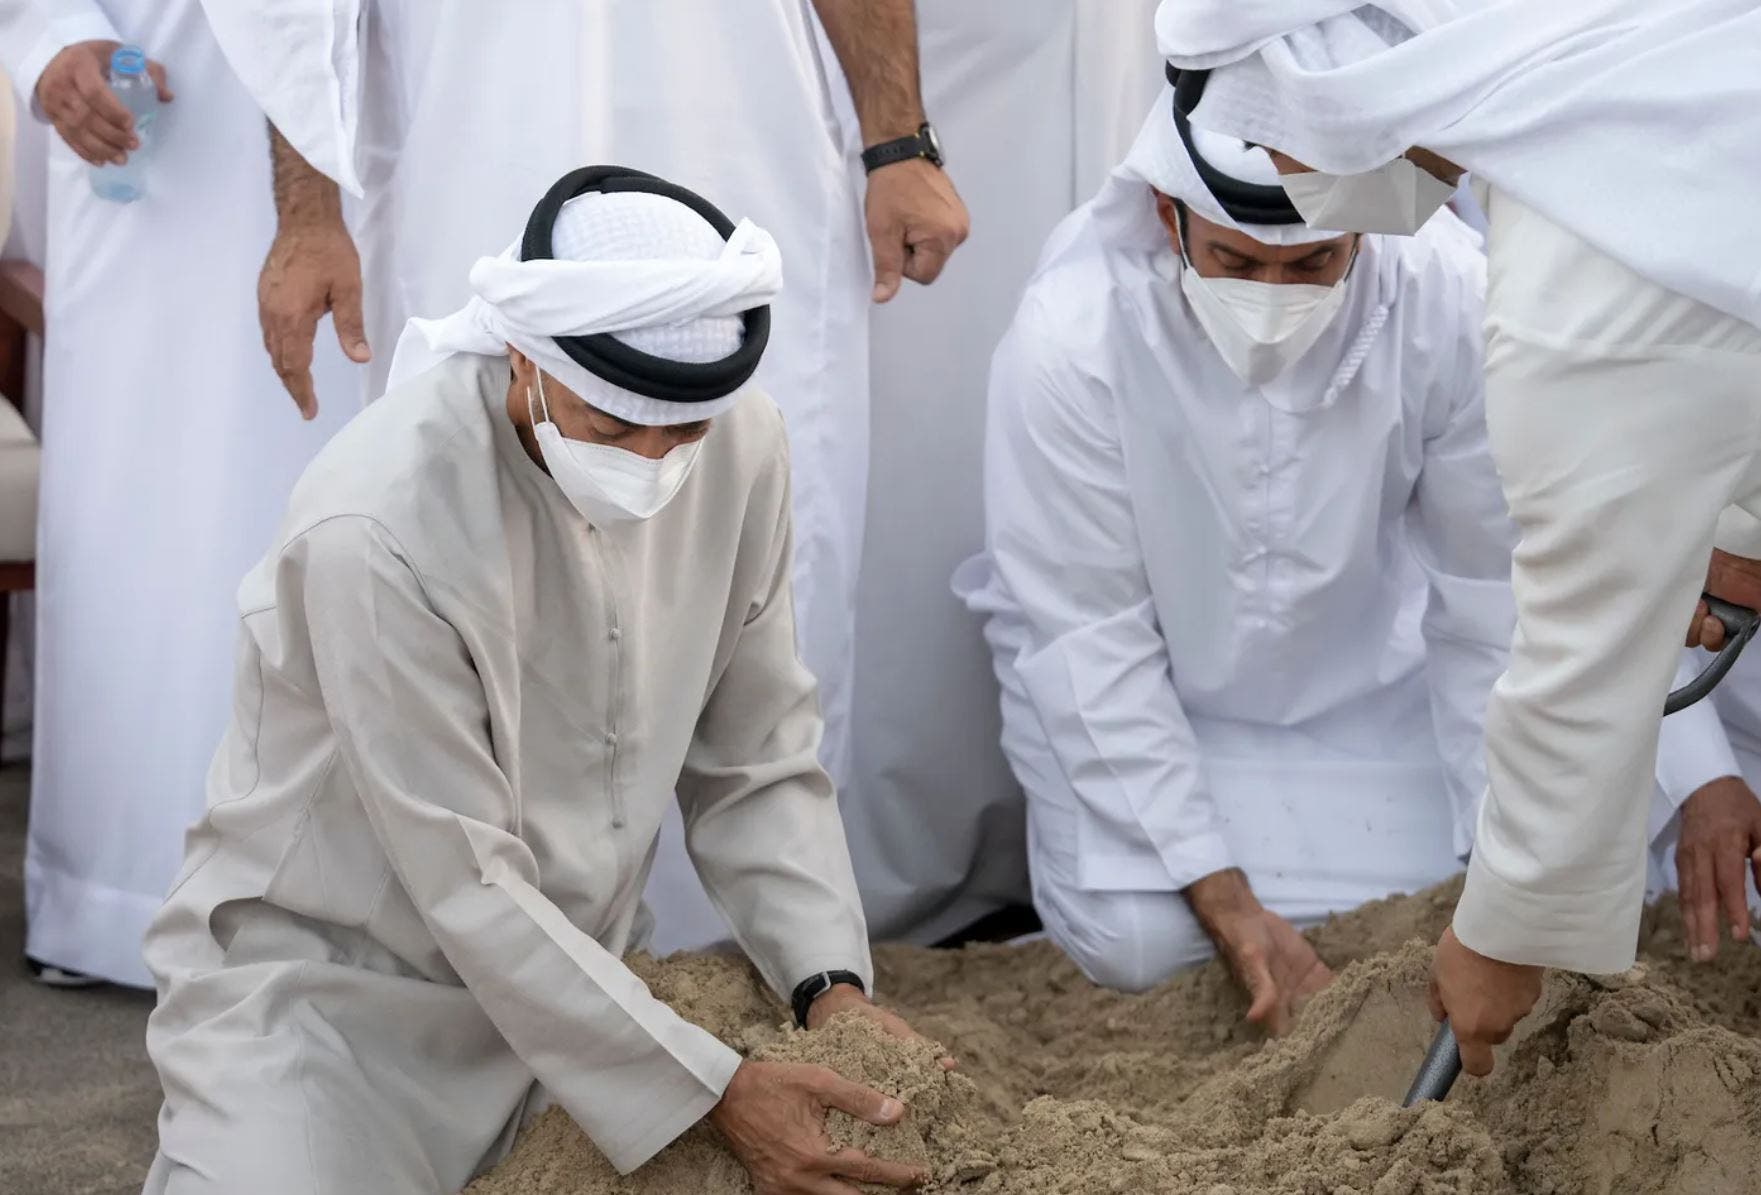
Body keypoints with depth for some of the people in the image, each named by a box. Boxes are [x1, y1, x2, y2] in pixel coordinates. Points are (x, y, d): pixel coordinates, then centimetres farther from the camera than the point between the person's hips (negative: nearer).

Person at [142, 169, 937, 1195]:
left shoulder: (743, 444, -11)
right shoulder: (379, 528, -28)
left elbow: (757, 763, -1)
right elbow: (469, 888, -24)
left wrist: (832, 983, -15)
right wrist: (712, 1092, -25)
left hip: (570, 969, 6)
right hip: (334, 983, -5)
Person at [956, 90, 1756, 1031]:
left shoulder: (1450, 300, -26)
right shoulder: (1068, 339, -30)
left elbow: (1501, 583, -15)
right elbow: (1087, 642, -24)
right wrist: (1219, 894, -27)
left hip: (1356, 663, 2)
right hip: (1141, 681, -2)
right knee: (1138, 942, -20)